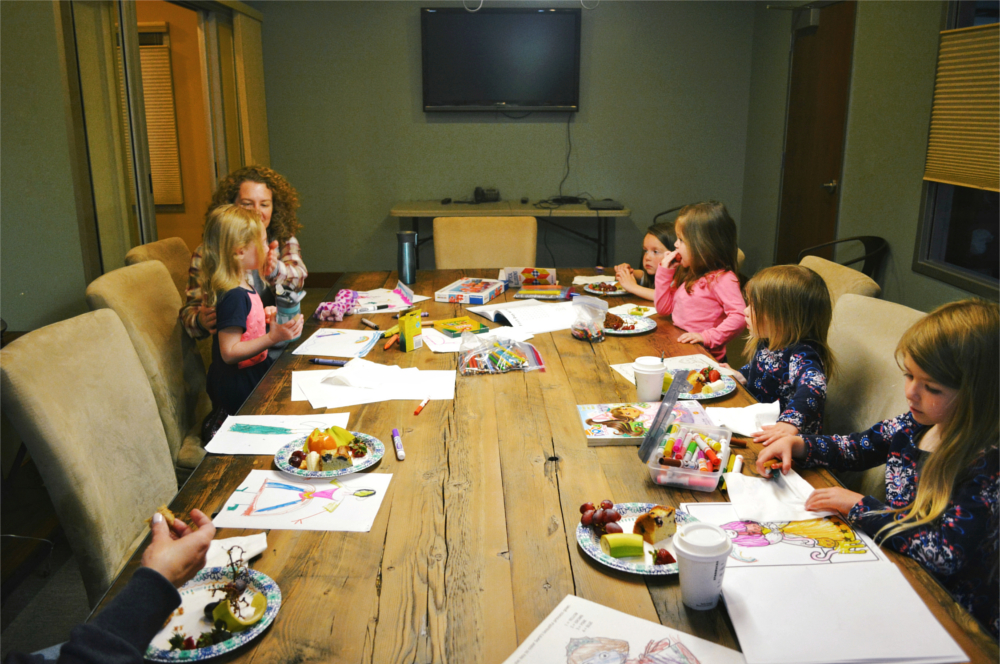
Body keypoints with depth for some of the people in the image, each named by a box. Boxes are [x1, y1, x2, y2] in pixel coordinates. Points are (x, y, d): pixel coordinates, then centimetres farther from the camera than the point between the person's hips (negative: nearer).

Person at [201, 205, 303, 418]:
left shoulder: (243, 286, 8)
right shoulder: (234, 296, -22)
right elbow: (229, 353, -24)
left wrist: (263, 316, 10)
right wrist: (273, 337, -29)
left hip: (253, 372, 10)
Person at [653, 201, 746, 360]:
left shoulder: (722, 278, -12)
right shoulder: (687, 273, 16)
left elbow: (740, 316, -21)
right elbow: (663, 308, 19)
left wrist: (707, 337, -27)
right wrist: (664, 271, 12)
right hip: (678, 349, 8)